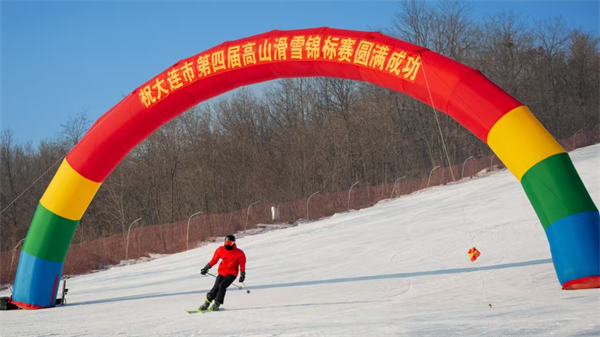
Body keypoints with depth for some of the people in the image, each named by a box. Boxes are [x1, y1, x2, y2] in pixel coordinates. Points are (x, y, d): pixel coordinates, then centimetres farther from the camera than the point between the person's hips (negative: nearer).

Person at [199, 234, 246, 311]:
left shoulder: (239, 253, -8)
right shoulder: (221, 250, 0)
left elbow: (242, 264, -2)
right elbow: (214, 260, 11)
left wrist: (242, 274, -10)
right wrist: (206, 268, 15)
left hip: (231, 274, -3)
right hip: (222, 272, 3)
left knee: (222, 286, -23)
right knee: (216, 287, -10)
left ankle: (217, 304, -17)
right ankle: (206, 304, 0)